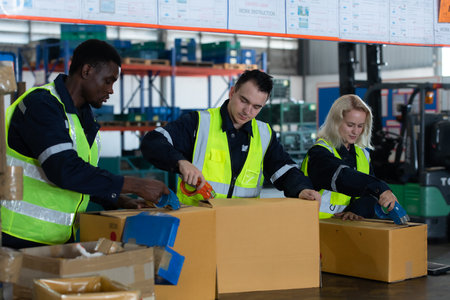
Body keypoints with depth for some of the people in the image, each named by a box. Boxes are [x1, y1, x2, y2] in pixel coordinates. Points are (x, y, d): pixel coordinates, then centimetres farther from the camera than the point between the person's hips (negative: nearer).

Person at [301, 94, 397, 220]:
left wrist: (357, 211, -14)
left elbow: (369, 194, 7)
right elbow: (341, 176, -24)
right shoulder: (319, 153, -5)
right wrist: (380, 189, -36)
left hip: (353, 224, 4)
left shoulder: (363, 154, 17)